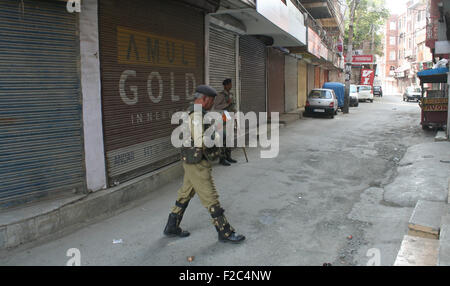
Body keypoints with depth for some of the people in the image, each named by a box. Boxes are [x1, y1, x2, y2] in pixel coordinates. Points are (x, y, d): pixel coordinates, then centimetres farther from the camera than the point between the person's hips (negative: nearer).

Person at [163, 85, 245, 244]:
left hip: (191, 162, 10)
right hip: (197, 164, -10)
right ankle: (225, 233, 10)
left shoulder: (191, 112, 12)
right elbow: (200, 141, -28)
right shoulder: (196, 115, -21)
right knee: (211, 198, -1)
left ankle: (172, 227, 30)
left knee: (185, 195, 19)